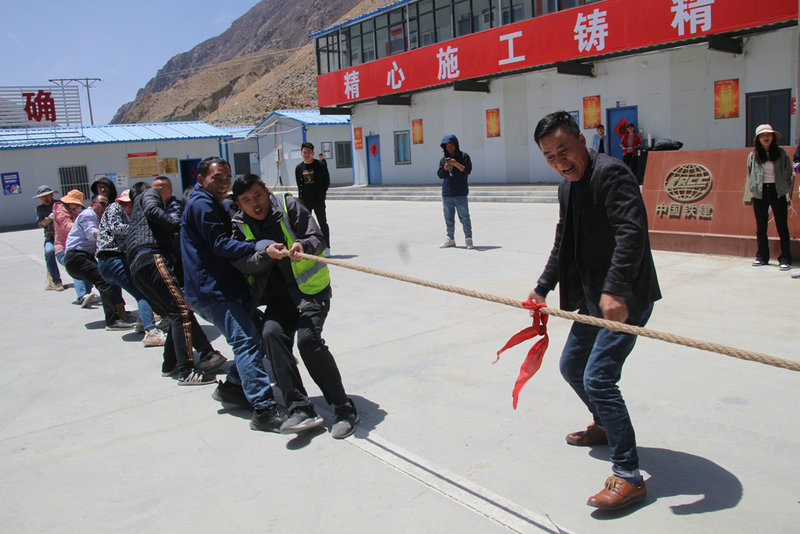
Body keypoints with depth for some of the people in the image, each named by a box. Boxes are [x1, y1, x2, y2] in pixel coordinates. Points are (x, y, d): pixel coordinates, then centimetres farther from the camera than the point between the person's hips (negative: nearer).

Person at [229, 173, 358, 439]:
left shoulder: (289, 206, -3)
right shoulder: (240, 226, 7)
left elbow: (318, 240, -9)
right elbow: (243, 263, -8)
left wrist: (303, 245, -30)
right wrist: (266, 253, -26)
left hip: (311, 288, -4)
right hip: (278, 296, 4)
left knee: (308, 338, -23)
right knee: (271, 333, -24)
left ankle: (344, 409, -11)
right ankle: (301, 409, -23)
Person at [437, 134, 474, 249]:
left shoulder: (464, 156, 3)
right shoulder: (443, 159, 11)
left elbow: (467, 170, -8)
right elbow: (440, 175, 5)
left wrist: (456, 164, -21)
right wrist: (445, 168, -15)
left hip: (460, 193, -4)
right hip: (446, 193, 4)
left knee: (464, 217, -4)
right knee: (449, 218, 9)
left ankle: (468, 239, 5)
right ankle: (450, 239, 18)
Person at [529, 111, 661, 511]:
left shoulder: (611, 174, -18)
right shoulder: (567, 188, 12)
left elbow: (632, 232, -30)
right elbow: (564, 244, 22)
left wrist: (615, 291, -38)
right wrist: (543, 287, 17)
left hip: (624, 299, -10)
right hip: (593, 298, 10)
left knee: (598, 377, -16)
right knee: (572, 366, 20)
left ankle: (628, 476, -4)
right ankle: (605, 426, 45)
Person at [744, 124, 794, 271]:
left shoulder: (781, 154, 5)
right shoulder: (753, 156, 7)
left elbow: (789, 174, 6)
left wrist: (788, 193, -1)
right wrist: (749, 195, 6)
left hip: (778, 192, -1)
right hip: (760, 193, 2)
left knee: (782, 226, -1)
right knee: (761, 227, 8)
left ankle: (785, 259, 2)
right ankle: (762, 256, 18)